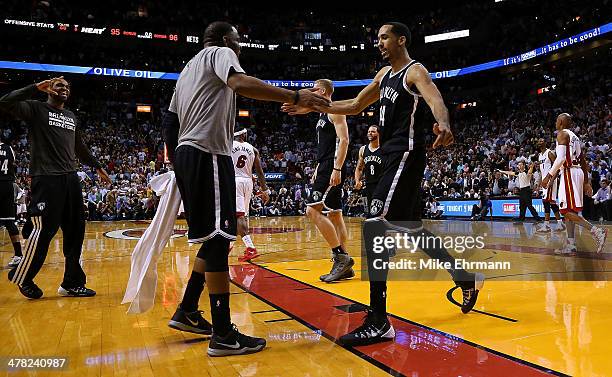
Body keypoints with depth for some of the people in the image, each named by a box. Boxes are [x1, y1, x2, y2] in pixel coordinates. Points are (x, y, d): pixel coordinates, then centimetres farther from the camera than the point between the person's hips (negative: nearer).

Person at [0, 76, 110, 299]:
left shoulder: (72, 117, 20)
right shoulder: (36, 109, 2)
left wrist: (97, 167, 32)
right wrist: (37, 87, -15)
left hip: (70, 179, 7)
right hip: (46, 179, -7)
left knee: (75, 232, 5)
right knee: (43, 231, -6)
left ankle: (71, 284, 15)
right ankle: (22, 278, 17)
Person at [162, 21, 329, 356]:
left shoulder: (189, 66, 29)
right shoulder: (220, 52, 3)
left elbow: (169, 121, 25)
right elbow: (240, 84, -22)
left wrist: (176, 164, 27)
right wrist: (295, 97, -26)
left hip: (186, 154, 10)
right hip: (207, 154, -10)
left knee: (214, 239, 16)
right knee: (217, 240, -10)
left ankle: (187, 312, 25)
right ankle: (223, 335, -6)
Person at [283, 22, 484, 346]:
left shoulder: (415, 71, -7)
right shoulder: (384, 74, 19)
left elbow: (435, 99, -28)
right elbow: (355, 106, 26)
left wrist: (442, 124, -51)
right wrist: (314, 107, 20)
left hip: (406, 157, -10)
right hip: (393, 158, 10)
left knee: (373, 225, -19)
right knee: (412, 229, 17)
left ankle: (378, 322, -15)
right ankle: (466, 278, 35)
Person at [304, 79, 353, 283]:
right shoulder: (323, 115, 23)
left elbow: (344, 140, -17)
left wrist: (337, 169, -24)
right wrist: (318, 167, 22)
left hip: (333, 169, -10)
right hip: (326, 168, 10)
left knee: (313, 210, -17)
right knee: (334, 214, 8)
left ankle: (340, 256, -13)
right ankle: (344, 265, 12)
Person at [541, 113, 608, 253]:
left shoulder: (562, 133, -4)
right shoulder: (574, 137, 23)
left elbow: (561, 157, -18)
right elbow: (584, 162, 23)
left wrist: (549, 176, -18)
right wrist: (586, 182, 25)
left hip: (569, 172, -9)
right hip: (578, 172, 9)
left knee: (567, 210, -12)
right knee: (568, 210, 9)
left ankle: (596, 231, -20)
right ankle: (571, 245, 7)